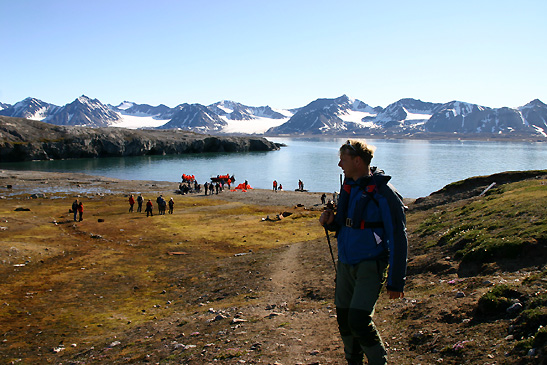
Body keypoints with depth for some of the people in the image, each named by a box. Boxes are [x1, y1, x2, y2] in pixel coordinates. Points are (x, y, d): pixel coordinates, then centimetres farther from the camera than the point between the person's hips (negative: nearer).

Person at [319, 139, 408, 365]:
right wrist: (330, 222, -2)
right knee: (344, 319, 11)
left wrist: (396, 281, -14)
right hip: (345, 262, 7)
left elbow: (397, 238, -13)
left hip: (370, 265, -7)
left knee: (359, 320, -15)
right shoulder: (348, 187, 9)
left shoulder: (383, 192, -14)